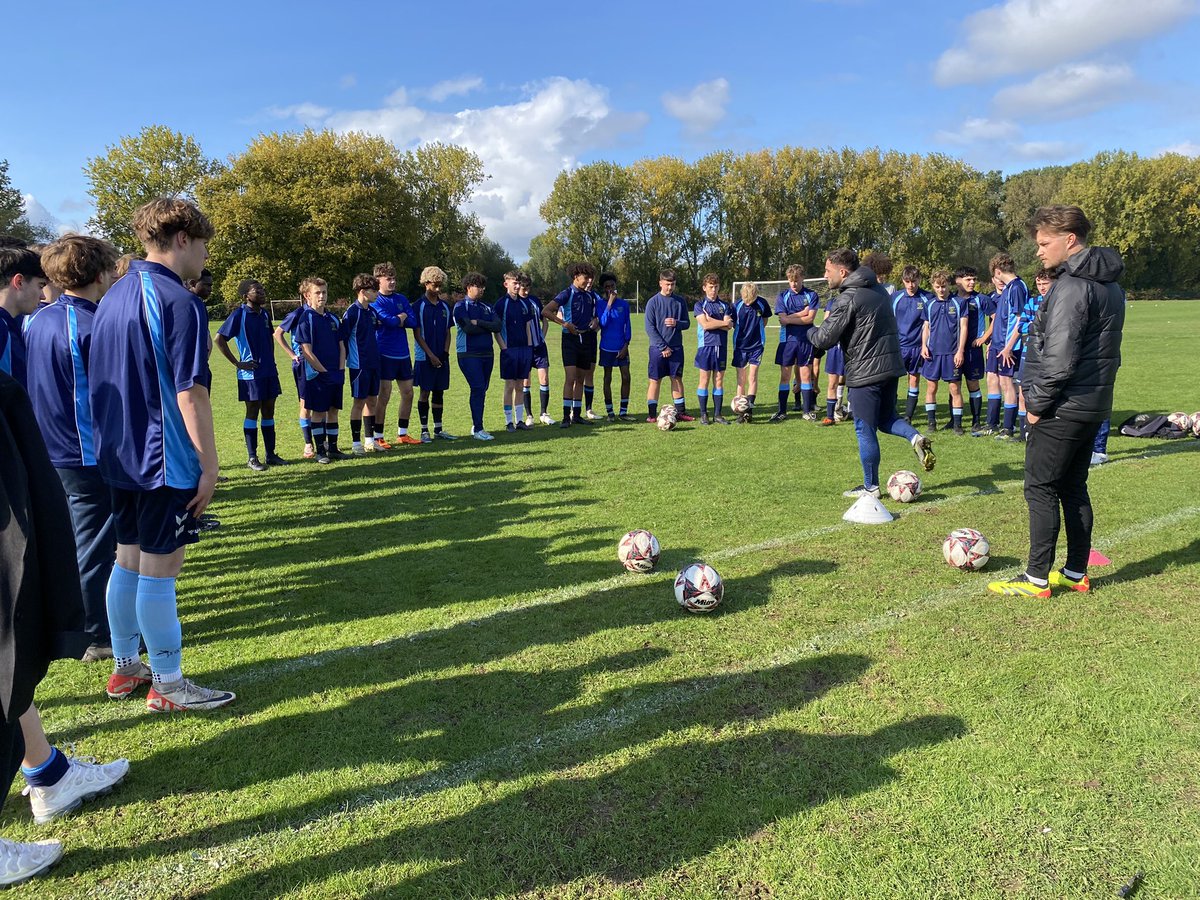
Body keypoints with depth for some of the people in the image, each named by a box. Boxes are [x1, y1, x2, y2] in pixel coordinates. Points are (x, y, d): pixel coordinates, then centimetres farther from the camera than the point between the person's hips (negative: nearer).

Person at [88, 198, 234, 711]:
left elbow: (102, 382, 16)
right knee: (159, 571, 0)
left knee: (128, 561, 18)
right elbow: (190, 396, -20)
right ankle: (168, 686, 12)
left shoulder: (114, 297, 12)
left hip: (120, 456, 9)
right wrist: (209, 465, -15)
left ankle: (125, 668, 31)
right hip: (166, 461, -9)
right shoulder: (178, 303, -16)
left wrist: (114, 442, 23)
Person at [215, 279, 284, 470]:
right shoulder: (239, 315, -11)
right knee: (253, 412, 0)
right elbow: (219, 339, -12)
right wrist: (237, 364, -12)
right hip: (251, 373, -6)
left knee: (269, 411, 11)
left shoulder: (265, 314, 10)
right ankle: (252, 458, 9)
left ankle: (271, 454, 19)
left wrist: (271, 360, 13)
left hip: (269, 371, 7)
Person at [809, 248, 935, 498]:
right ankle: (916, 437, -6)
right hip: (891, 366, 8)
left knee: (865, 430, 4)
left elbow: (824, 339, -16)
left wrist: (812, 332, 7)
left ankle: (871, 487, 13)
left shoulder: (848, 299, -15)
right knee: (886, 419, 23)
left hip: (865, 372, -8)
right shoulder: (879, 290, 12)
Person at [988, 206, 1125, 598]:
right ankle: (1076, 573, 23)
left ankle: (1037, 579, 4)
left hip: (1063, 408, -10)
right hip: (1093, 404, 10)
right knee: (1074, 488, 15)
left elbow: (1059, 359, -24)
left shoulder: (1072, 287, -18)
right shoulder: (1109, 284, 14)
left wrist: (1037, 403, -13)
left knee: (1041, 489, -2)